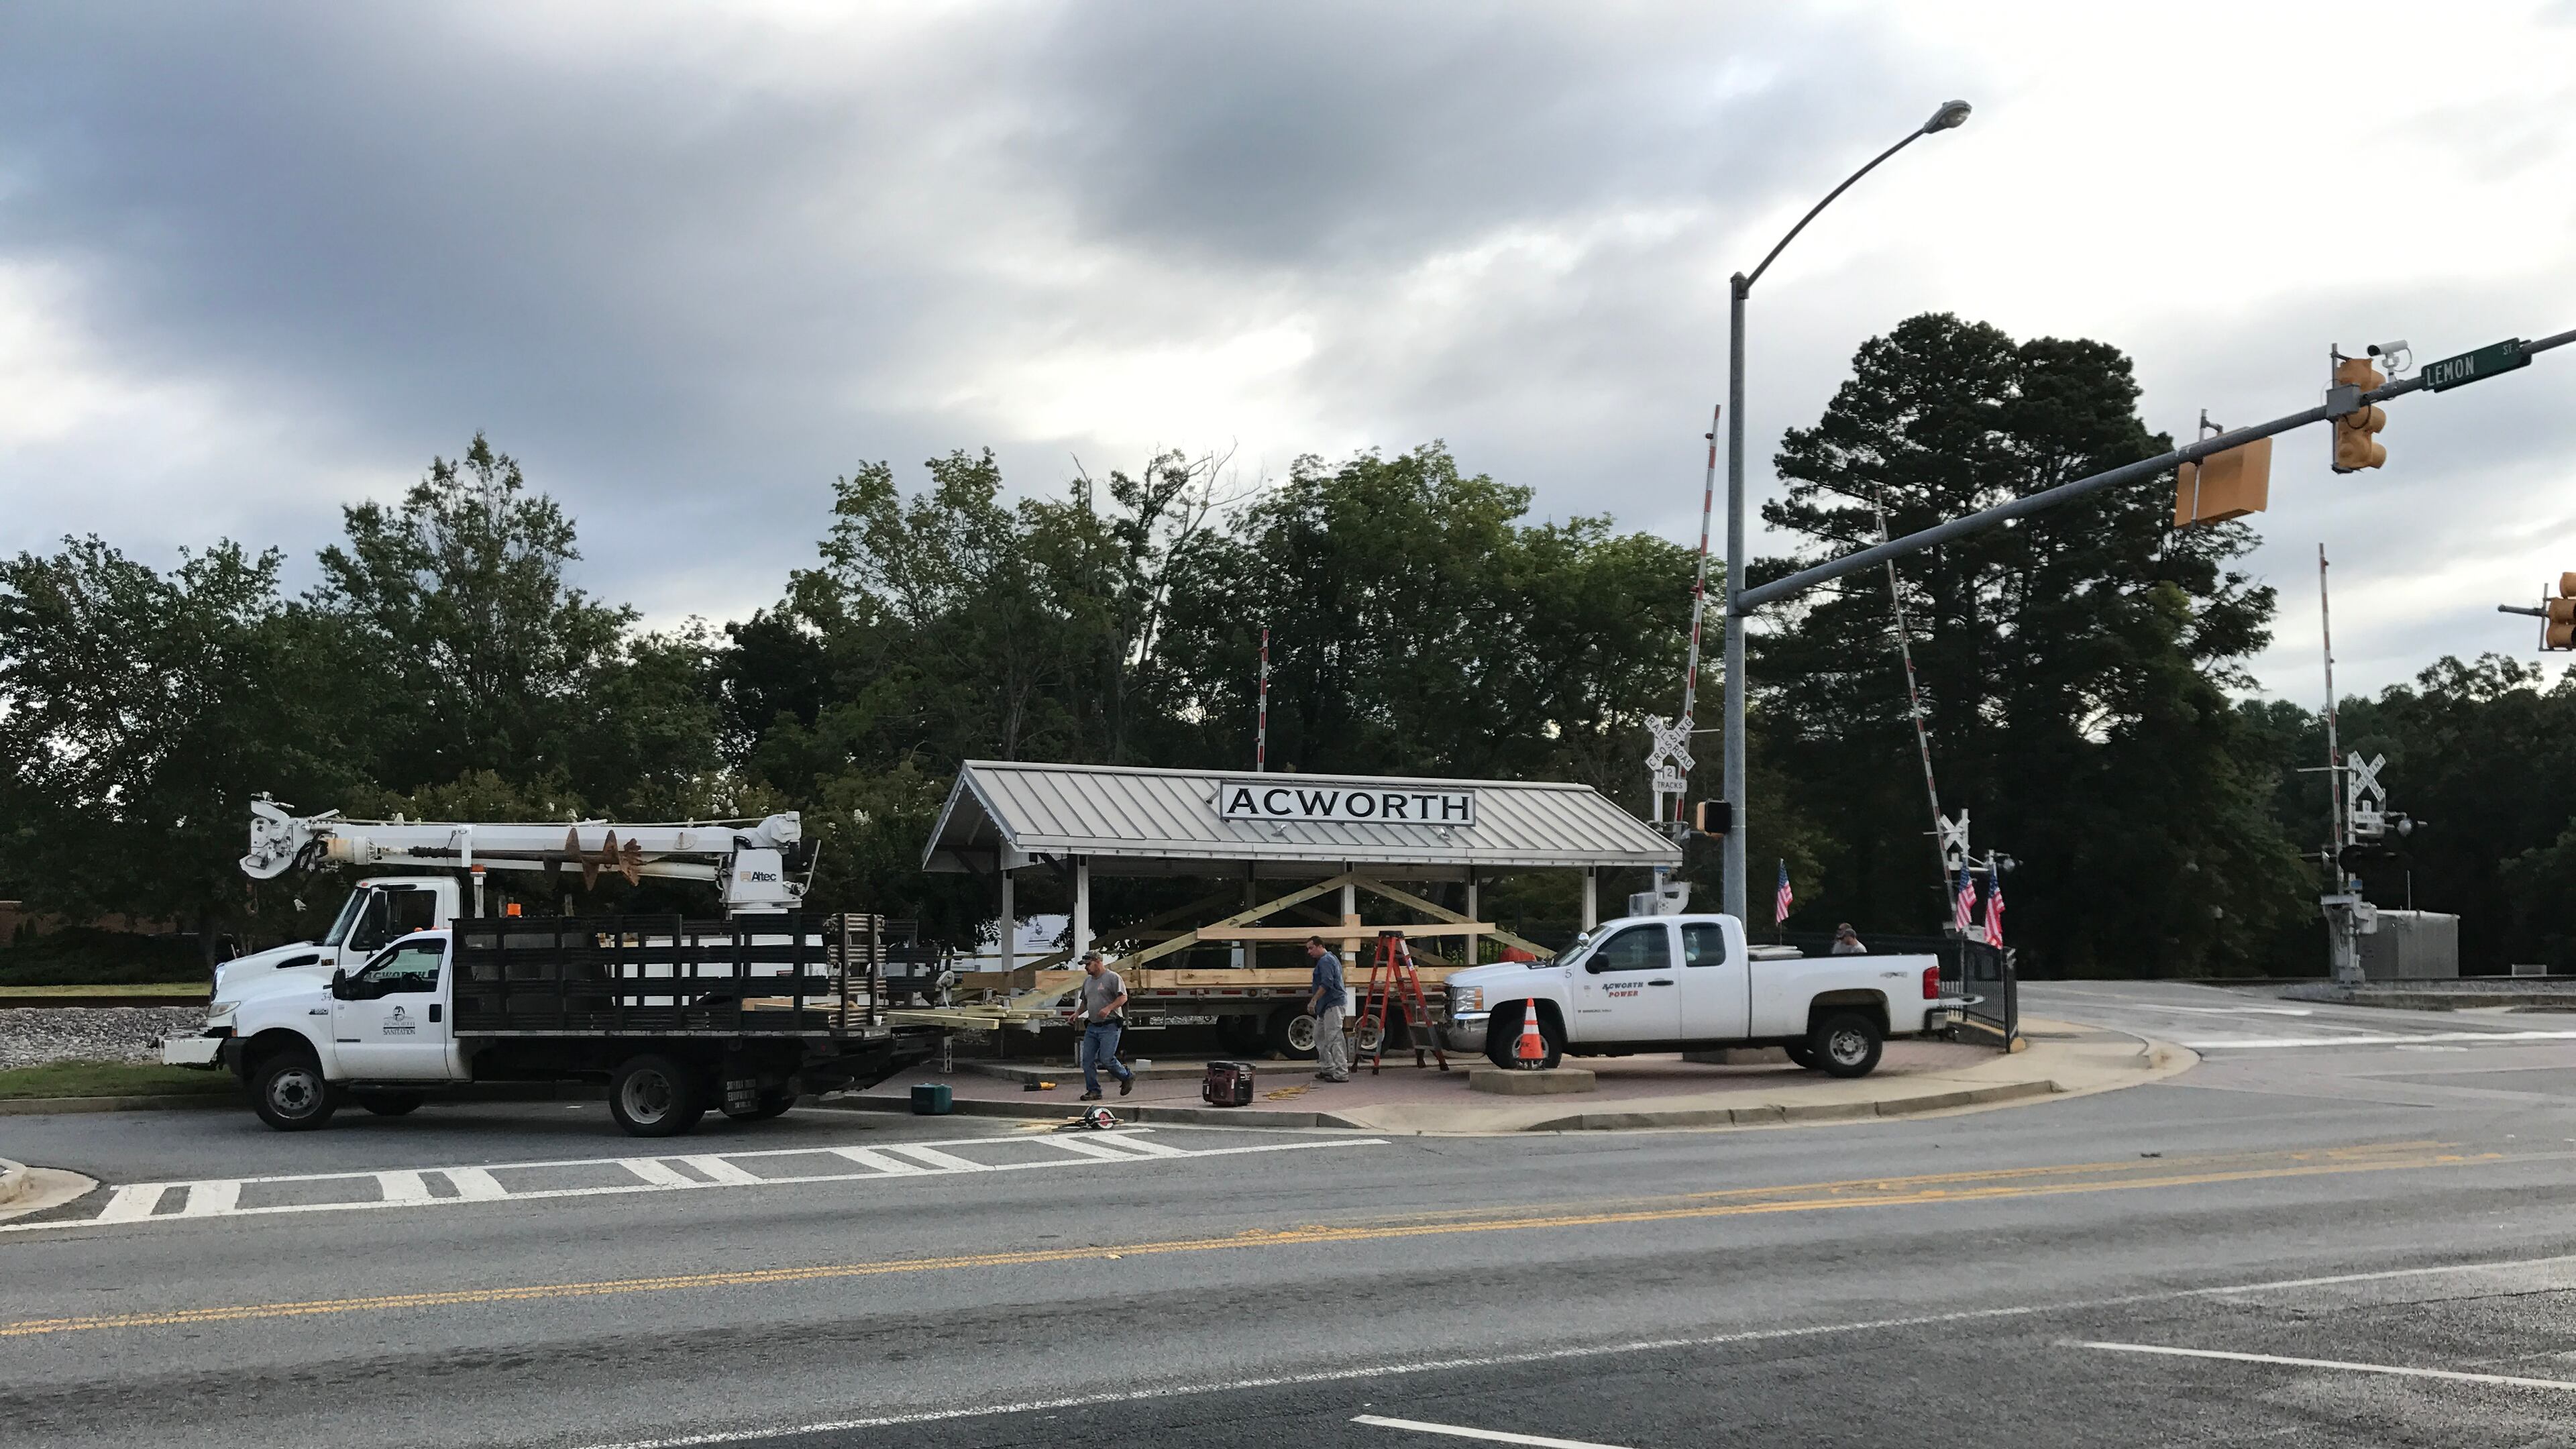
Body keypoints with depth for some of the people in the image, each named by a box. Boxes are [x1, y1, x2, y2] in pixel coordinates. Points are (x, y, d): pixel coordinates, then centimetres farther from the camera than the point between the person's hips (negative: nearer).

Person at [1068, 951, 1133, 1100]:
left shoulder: (1113, 977, -7)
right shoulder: (1088, 981, 18)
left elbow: (1123, 997, -14)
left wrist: (1109, 1008, -26)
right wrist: (1077, 1013, 11)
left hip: (1110, 1026, -8)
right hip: (1092, 1026, 8)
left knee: (1106, 1058, -14)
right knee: (1088, 1060, 1)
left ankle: (1127, 1078, 10)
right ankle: (1093, 1091, 8)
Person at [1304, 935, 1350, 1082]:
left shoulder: (1325, 961, -14)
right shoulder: (1331, 959, 20)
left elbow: (1326, 983, -24)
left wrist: (1314, 1000, -23)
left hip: (1332, 1005, -11)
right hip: (1326, 1006, 11)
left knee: (1334, 1039, -10)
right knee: (1320, 1037, 16)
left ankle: (1341, 1073, -11)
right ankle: (1327, 1068, 20)